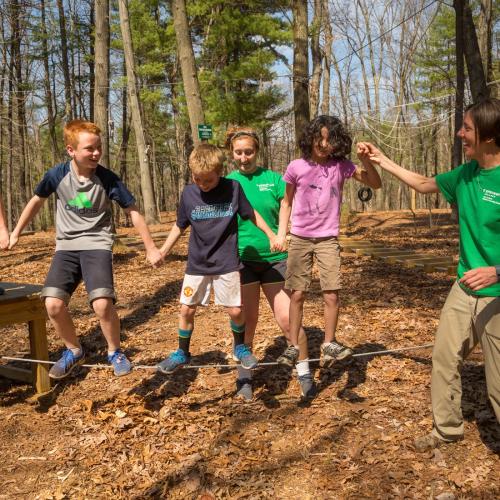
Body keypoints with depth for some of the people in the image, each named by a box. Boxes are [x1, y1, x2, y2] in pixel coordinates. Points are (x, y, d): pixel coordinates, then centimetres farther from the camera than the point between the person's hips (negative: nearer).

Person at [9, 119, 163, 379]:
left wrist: (151, 248, -1)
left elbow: (133, 212, -3)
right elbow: (36, 201, 11)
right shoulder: (57, 175, -8)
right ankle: (74, 351, 12)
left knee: (102, 303, -23)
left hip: (97, 245, -2)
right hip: (66, 246, 2)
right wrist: (15, 233, 18)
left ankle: (115, 352, 5)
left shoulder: (108, 179, -12)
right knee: (53, 304, -16)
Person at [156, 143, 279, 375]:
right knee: (186, 310, 6)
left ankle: (240, 347, 27)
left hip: (226, 263, -2)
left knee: (235, 311, 0)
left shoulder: (233, 188, -10)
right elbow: (179, 226, 6)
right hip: (197, 264, 2)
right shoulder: (188, 193, -6)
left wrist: (271, 235, 3)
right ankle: (182, 353, 26)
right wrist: (162, 252, 2)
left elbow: (251, 214, 3)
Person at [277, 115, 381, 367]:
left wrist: (365, 160, -23)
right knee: (297, 294, 1)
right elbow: (286, 204, 7)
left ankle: (329, 344, 11)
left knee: (331, 295, -6)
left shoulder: (342, 166, -3)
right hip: (300, 240, 0)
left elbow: (375, 184, -8)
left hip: (328, 240, 0)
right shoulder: (296, 167, -3)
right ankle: (293, 346, 11)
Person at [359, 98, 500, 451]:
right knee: (444, 359, 14)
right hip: (465, 289, 7)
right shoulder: (466, 174, 3)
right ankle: (447, 428, 33)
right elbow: (424, 184, 21)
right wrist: (382, 160, 19)